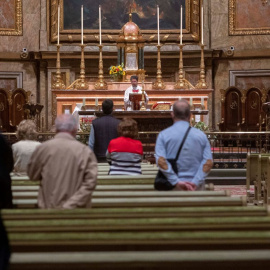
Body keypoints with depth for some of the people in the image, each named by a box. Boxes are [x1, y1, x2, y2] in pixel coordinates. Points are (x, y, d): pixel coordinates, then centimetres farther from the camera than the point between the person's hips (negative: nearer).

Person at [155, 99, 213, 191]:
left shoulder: (163, 135, 0)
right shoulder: (201, 135, 5)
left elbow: (161, 161, -11)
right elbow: (208, 162, -4)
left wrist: (176, 182, -12)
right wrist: (195, 183, -9)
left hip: (173, 187, -1)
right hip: (196, 187, 2)